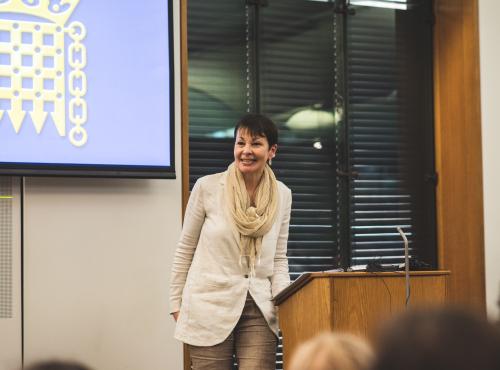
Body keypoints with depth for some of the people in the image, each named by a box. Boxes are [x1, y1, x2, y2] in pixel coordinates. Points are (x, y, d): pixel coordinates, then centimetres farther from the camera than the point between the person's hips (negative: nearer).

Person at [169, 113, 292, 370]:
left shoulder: (282, 195, 5)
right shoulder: (207, 187, -4)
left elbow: (279, 259, 10)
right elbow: (185, 250, 4)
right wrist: (177, 304, 4)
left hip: (259, 310, 2)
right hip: (210, 306, -2)